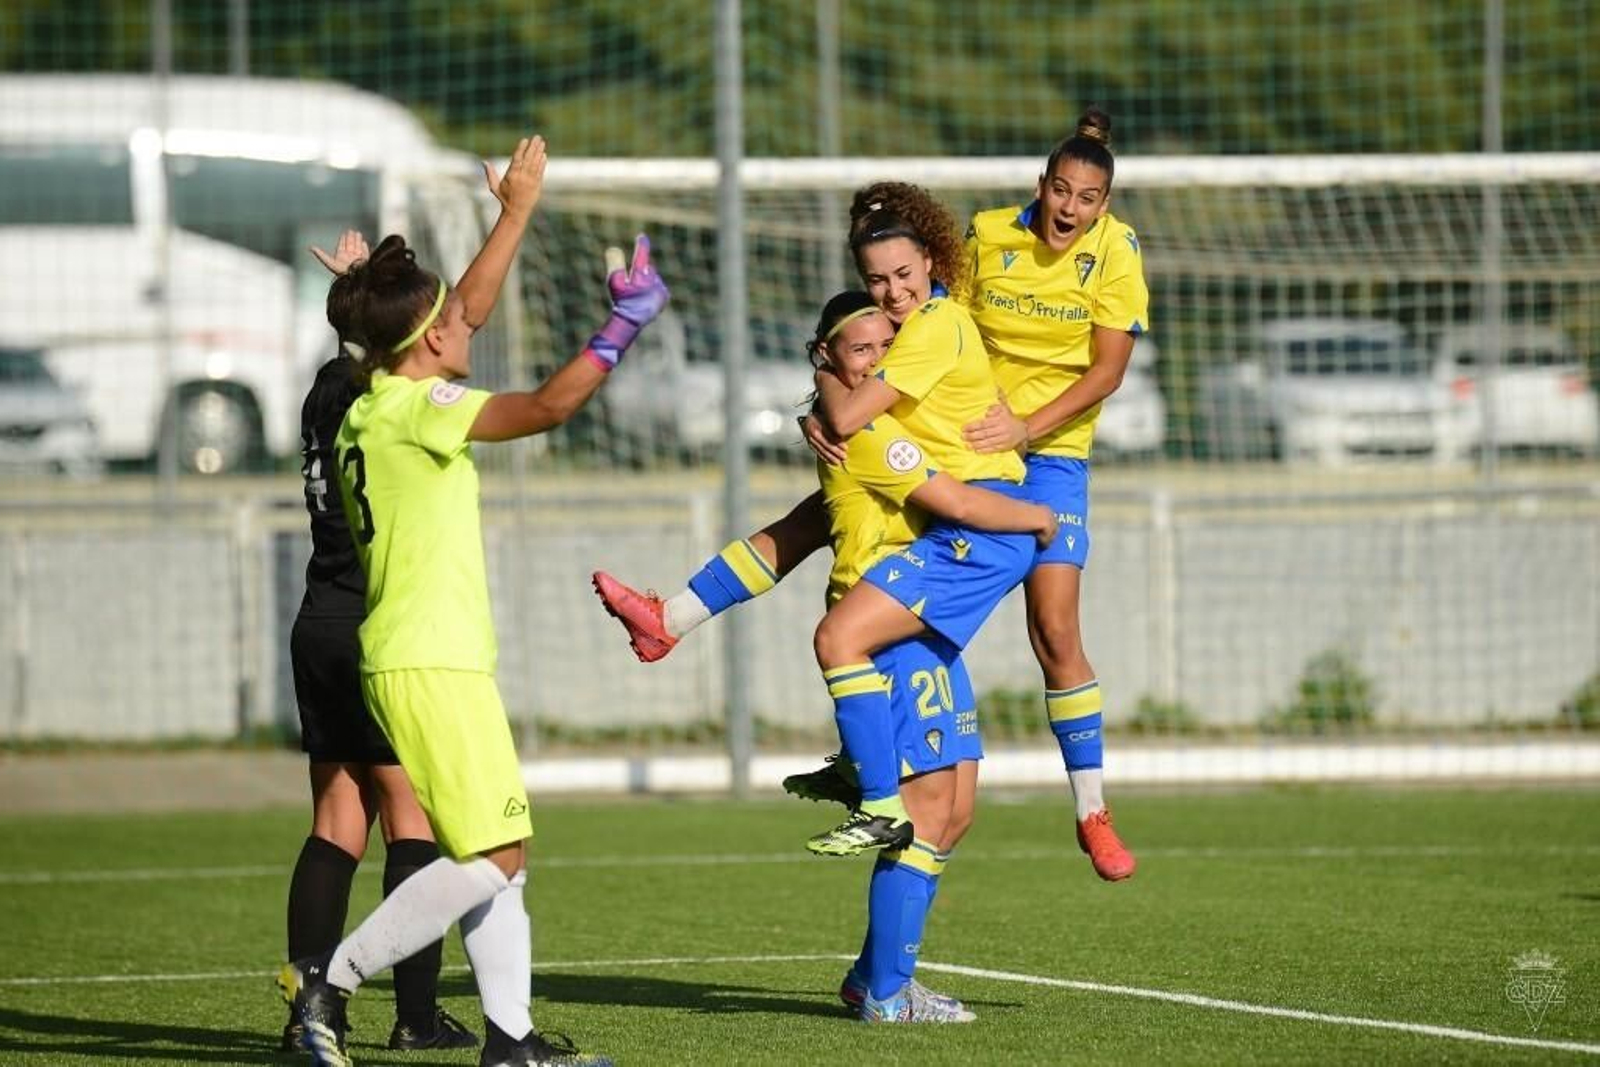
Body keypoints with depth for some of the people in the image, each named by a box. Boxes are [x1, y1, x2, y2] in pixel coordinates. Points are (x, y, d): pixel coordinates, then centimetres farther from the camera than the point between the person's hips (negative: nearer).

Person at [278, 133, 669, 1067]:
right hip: (432, 663, -10)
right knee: (492, 859, -11)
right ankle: (331, 979, -10)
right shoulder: (417, 407, -13)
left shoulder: (376, 405, 13)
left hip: (430, 658, 10)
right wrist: (624, 326, -13)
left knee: (498, 856, 9)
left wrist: (519, 210, 34)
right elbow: (549, 407, -22)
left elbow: (461, 313, 27)